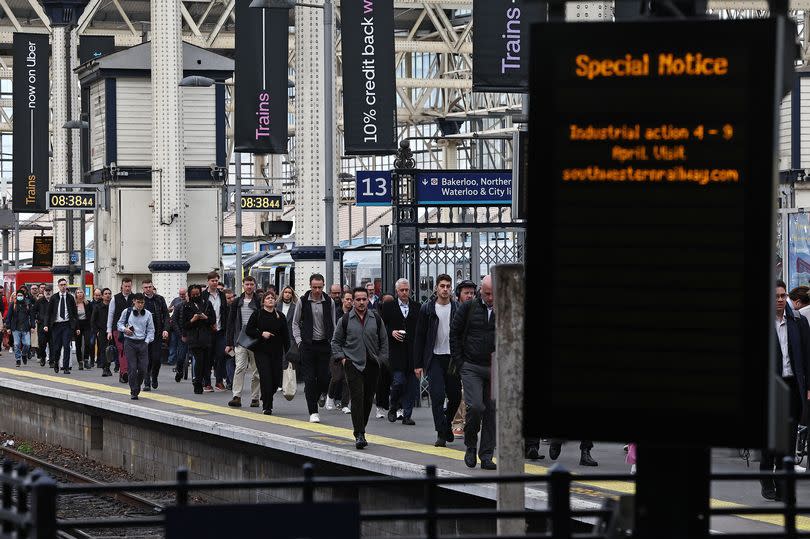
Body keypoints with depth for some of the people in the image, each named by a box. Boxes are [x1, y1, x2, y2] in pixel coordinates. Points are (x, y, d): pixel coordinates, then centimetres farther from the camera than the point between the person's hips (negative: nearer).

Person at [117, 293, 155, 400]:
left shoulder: (148, 314, 6)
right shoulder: (127, 312, 2)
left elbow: (150, 330, 10)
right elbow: (119, 324, 12)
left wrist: (147, 341, -2)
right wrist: (124, 329, -8)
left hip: (142, 343, 2)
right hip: (130, 343, -2)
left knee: (143, 369, -3)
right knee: (132, 369, -6)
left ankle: (137, 388, 19)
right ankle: (134, 392, 3)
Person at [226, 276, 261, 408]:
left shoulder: (259, 302, 1)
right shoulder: (237, 302, 10)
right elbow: (231, 323, 12)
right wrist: (228, 343, 7)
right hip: (240, 340, 1)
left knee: (255, 370, 4)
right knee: (239, 368, -11)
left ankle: (255, 397, 12)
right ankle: (237, 397, -14)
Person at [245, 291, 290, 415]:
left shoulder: (280, 316, 9)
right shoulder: (257, 314, 2)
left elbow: (285, 336, 10)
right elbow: (248, 330, 0)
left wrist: (288, 352, 3)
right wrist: (262, 334, -14)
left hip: (277, 352, 3)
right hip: (261, 352, -3)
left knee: (276, 380, 2)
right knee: (266, 378, -12)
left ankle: (266, 399, 29)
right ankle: (267, 407, -7)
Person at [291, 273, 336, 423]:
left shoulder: (329, 302, 4)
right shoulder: (303, 301, 0)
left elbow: (333, 325, 11)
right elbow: (295, 323, 7)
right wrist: (299, 341, -3)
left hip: (324, 344, 1)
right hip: (308, 344, -1)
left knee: (324, 377, -3)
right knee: (310, 379, -3)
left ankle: (322, 393, 32)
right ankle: (313, 412, 0)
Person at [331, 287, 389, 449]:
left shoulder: (376, 319, 7)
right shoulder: (346, 320, 1)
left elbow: (384, 341, 14)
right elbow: (336, 341, 10)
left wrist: (382, 358, 5)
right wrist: (341, 358, -1)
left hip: (372, 365, 3)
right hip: (353, 363, -3)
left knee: (368, 399, 8)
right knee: (357, 398, -13)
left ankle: (361, 430, 23)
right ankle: (359, 435, -18)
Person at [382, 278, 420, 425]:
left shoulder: (418, 307, 11)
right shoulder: (388, 307, 5)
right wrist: (391, 332, -13)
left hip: (413, 352, 2)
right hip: (396, 352, -2)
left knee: (412, 385, 0)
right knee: (398, 381, -9)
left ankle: (407, 415, 7)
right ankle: (393, 408, 14)